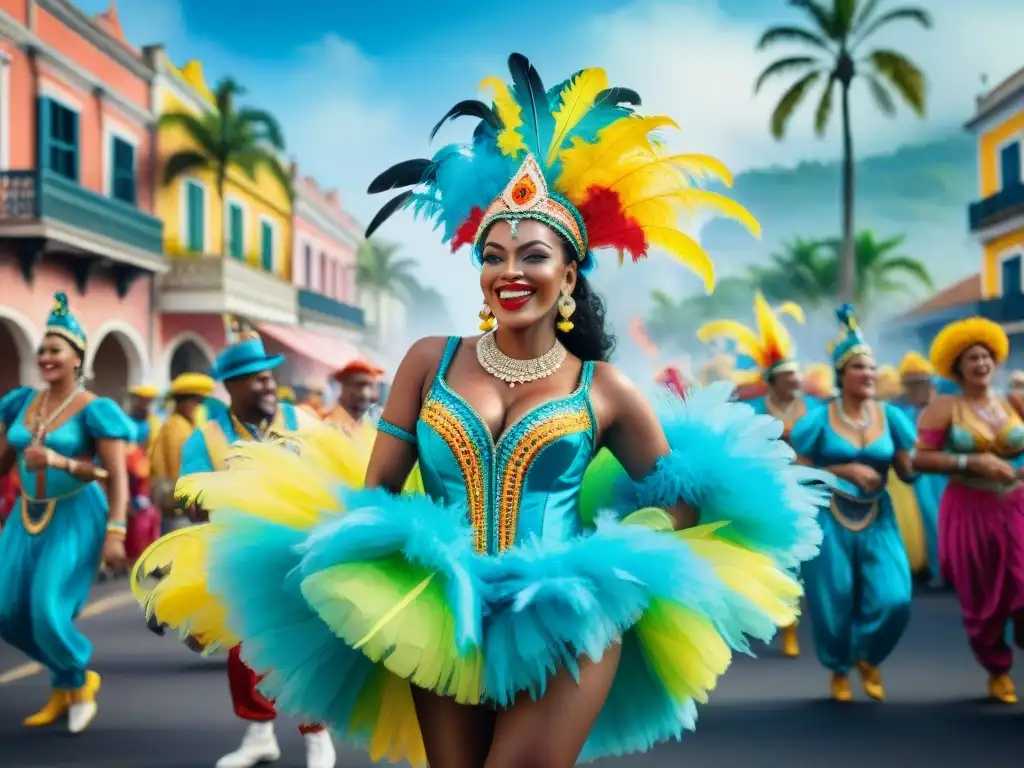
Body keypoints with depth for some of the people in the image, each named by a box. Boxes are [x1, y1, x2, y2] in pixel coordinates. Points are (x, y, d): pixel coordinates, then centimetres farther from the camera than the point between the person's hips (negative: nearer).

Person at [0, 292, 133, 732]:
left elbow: (118, 477, -13)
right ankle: (66, 680, 29)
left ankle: (78, 681, 18)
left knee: (48, 611, -12)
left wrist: (115, 533, -20)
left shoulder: (93, 410, -10)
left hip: (75, 516, -6)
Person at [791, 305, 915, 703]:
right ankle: (839, 670, 32)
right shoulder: (820, 418, -5)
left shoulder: (890, 415, 0)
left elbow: (908, 472, -1)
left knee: (894, 599, -10)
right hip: (830, 519, -2)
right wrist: (846, 470, -16)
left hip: (877, 519, 2)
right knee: (835, 603, 5)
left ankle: (868, 658, 21)